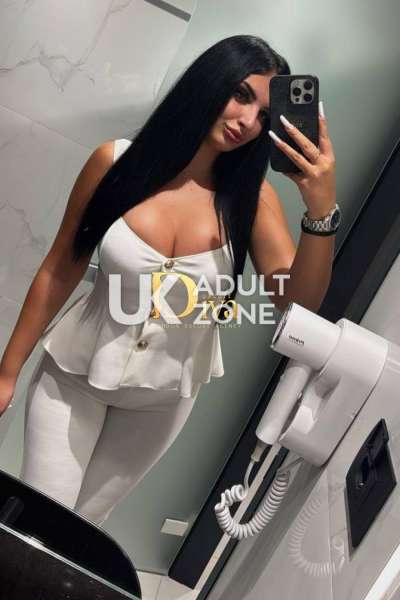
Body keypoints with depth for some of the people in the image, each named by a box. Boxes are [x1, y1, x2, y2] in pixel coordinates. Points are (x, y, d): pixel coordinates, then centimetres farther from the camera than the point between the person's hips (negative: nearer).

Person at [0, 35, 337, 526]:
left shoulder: (252, 196, -12)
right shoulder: (117, 161, -15)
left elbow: (298, 304, -19)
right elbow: (58, 271, -8)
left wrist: (322, 209, -34)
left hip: (165, 396, 2)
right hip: (76, 373, -1)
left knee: (79, 526, 20)